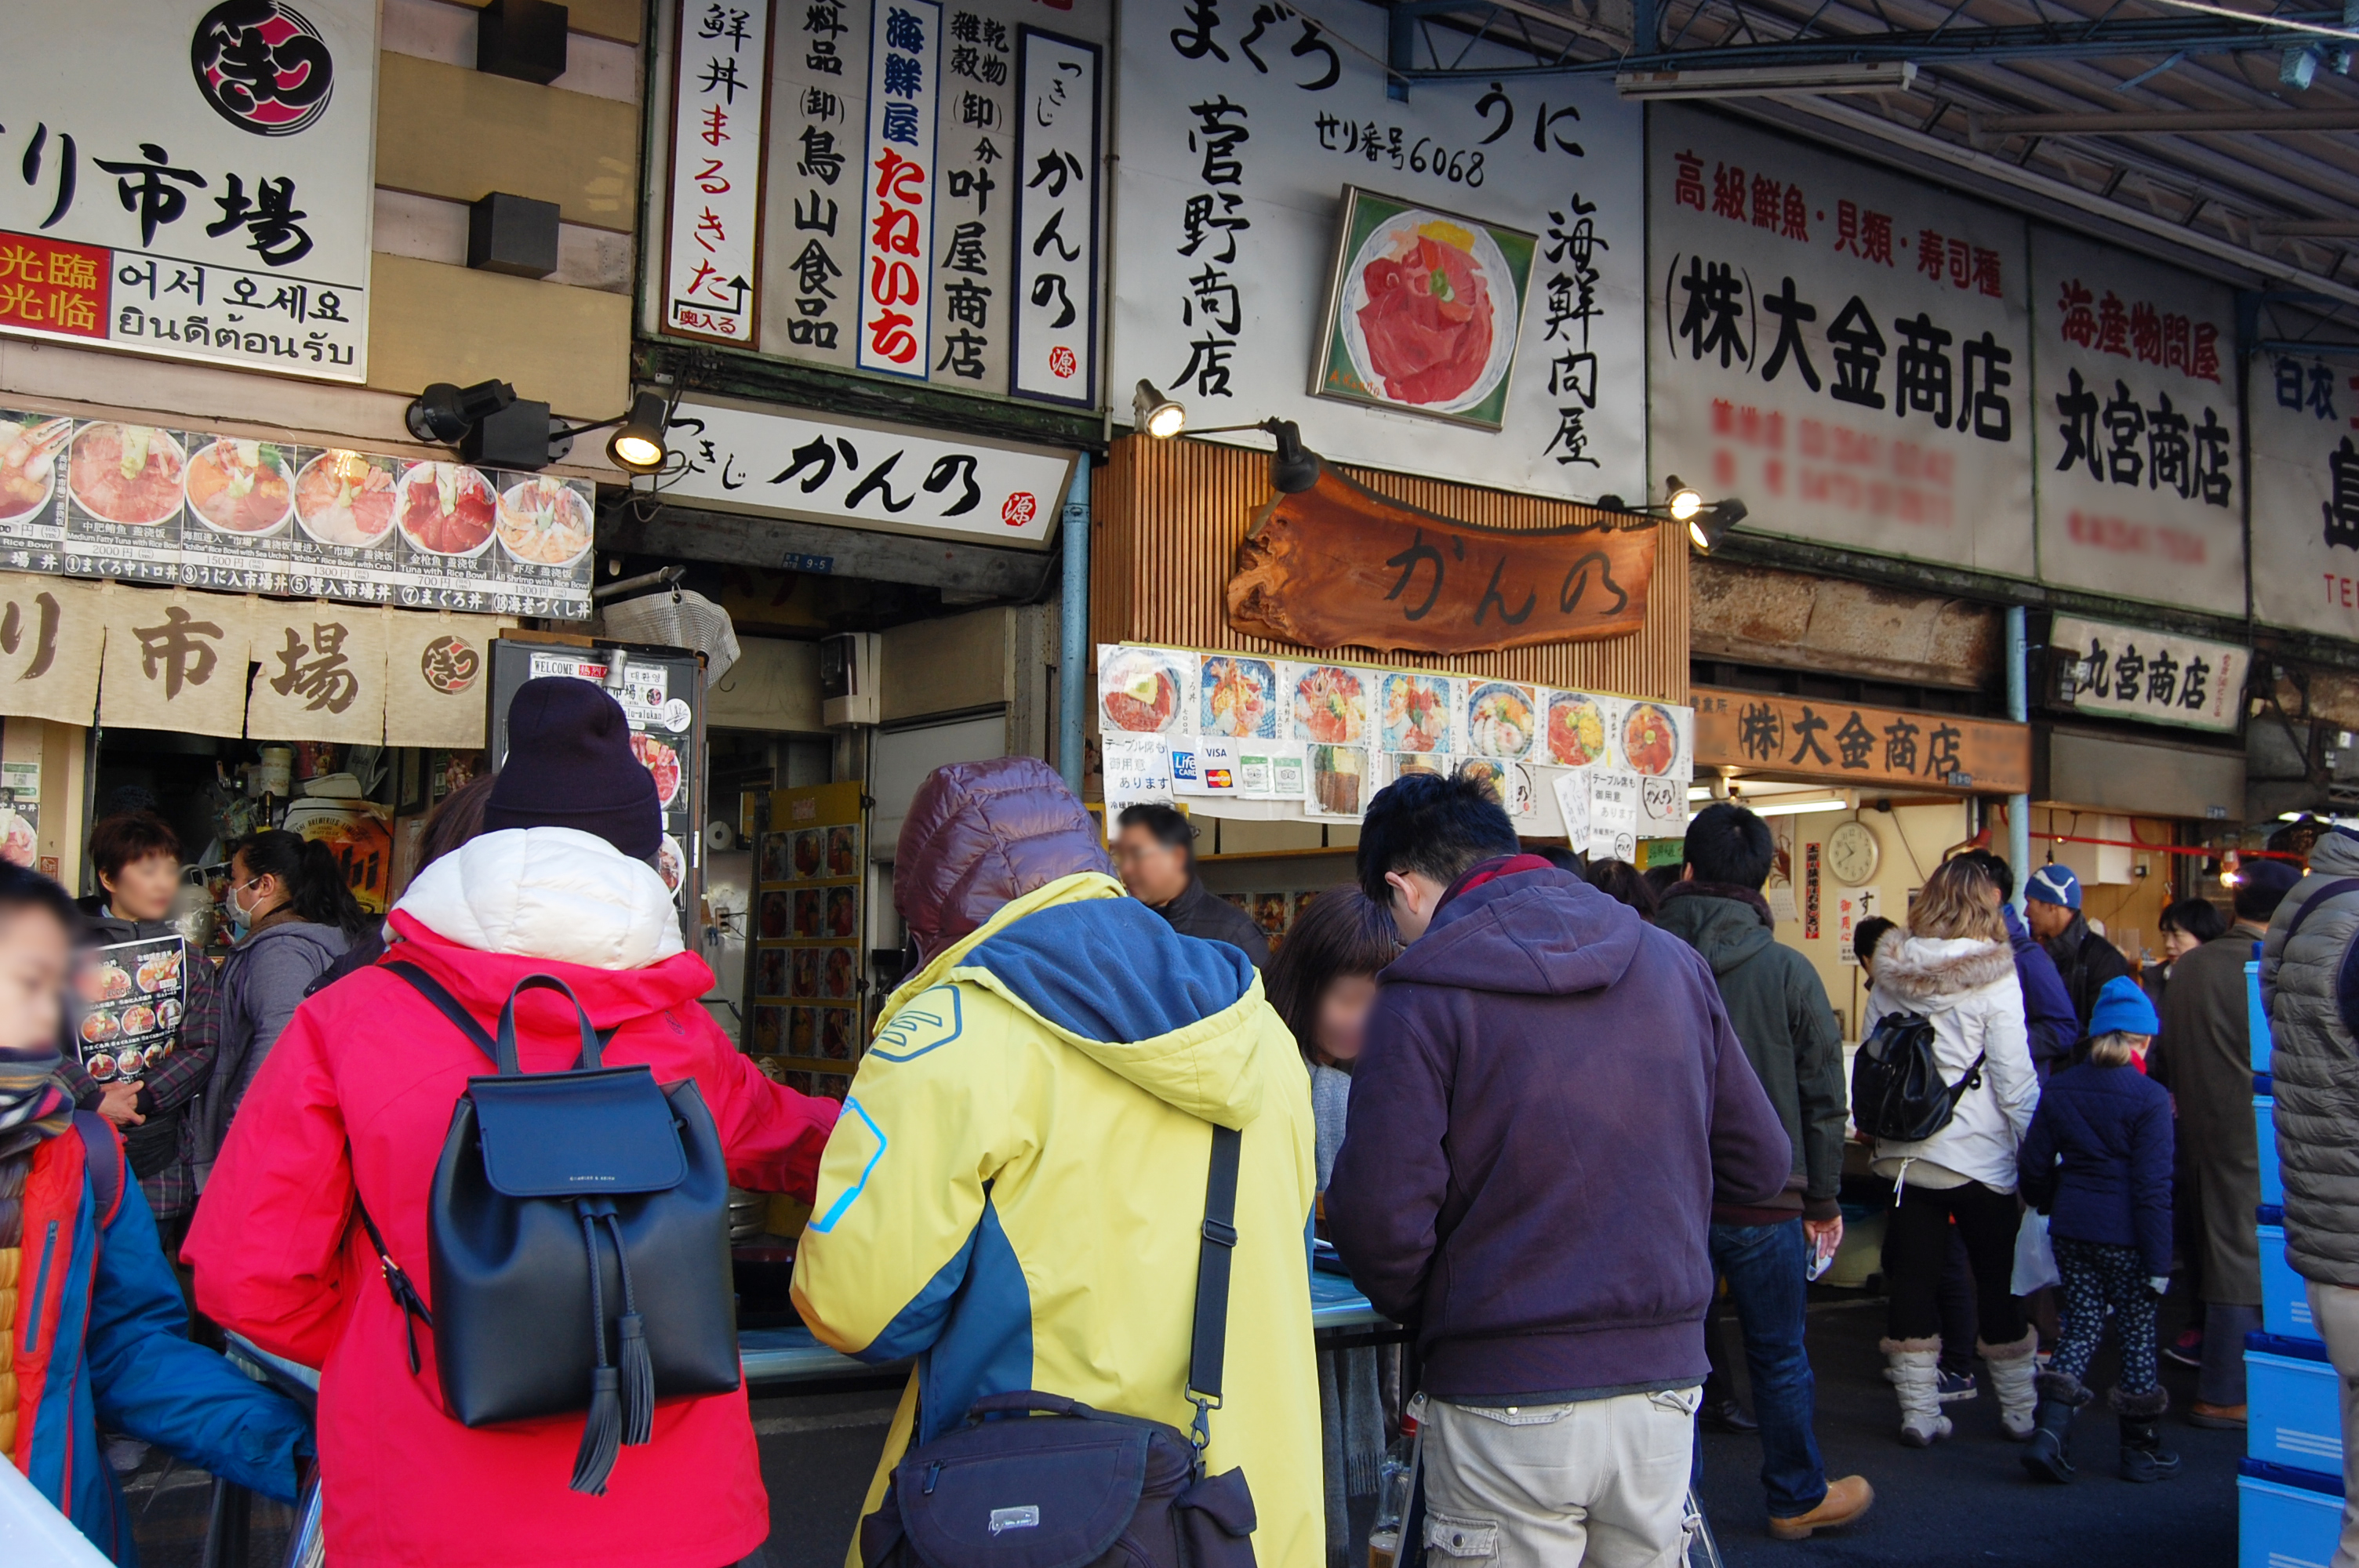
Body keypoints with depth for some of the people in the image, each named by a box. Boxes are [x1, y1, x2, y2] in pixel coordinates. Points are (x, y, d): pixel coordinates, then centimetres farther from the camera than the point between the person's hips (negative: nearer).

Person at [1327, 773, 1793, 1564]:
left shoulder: (1424, 990, -10)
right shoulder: (1673, 962, 5)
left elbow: (1380, 1215, -15)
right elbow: (1759, 1165, 10)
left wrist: (1415, 1309, 5)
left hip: (1507, 1403, -4)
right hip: (1663, 1381, 5)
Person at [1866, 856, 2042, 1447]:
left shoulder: (1891, 971, 1)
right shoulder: (1994, 975, -11)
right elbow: (2015, 1078, -12)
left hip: (1905, 1150, 3)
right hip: (1978, 1154, -3)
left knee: (1912, 1278, 8)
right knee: (1999, 1279, 10)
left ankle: (1918, 1412, 11)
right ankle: (2020, 1410, 21)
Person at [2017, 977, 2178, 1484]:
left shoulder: (2058, 1090, 3)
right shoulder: (2149, 1098, -12)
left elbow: (2034, 1166, 6)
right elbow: (2153, 1187, -14)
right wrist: (2158, 1262, -11)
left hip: (2070, 1229, 5)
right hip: (2124, 1234, -4)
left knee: (2080, 1326, 12)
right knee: (2137, 1333, 9)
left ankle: (2050, 1432, -2)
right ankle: (2140, 1449, 19)